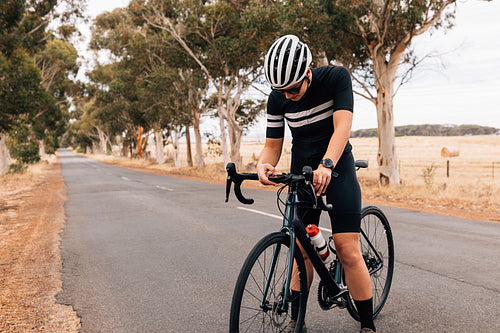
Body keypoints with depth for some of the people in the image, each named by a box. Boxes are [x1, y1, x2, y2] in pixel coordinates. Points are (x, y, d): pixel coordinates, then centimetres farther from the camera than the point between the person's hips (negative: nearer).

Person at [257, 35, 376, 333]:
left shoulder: (337, 77, -17)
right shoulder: (278, 99, -9)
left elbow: (342, 126, -27)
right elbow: (273, 144, -5)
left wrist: (326, 165, -43)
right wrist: (264, 164, -28)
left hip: (337, 167, -3)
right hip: (302, 171, 3)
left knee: (348, 251, -11)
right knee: (301, 249, 4)